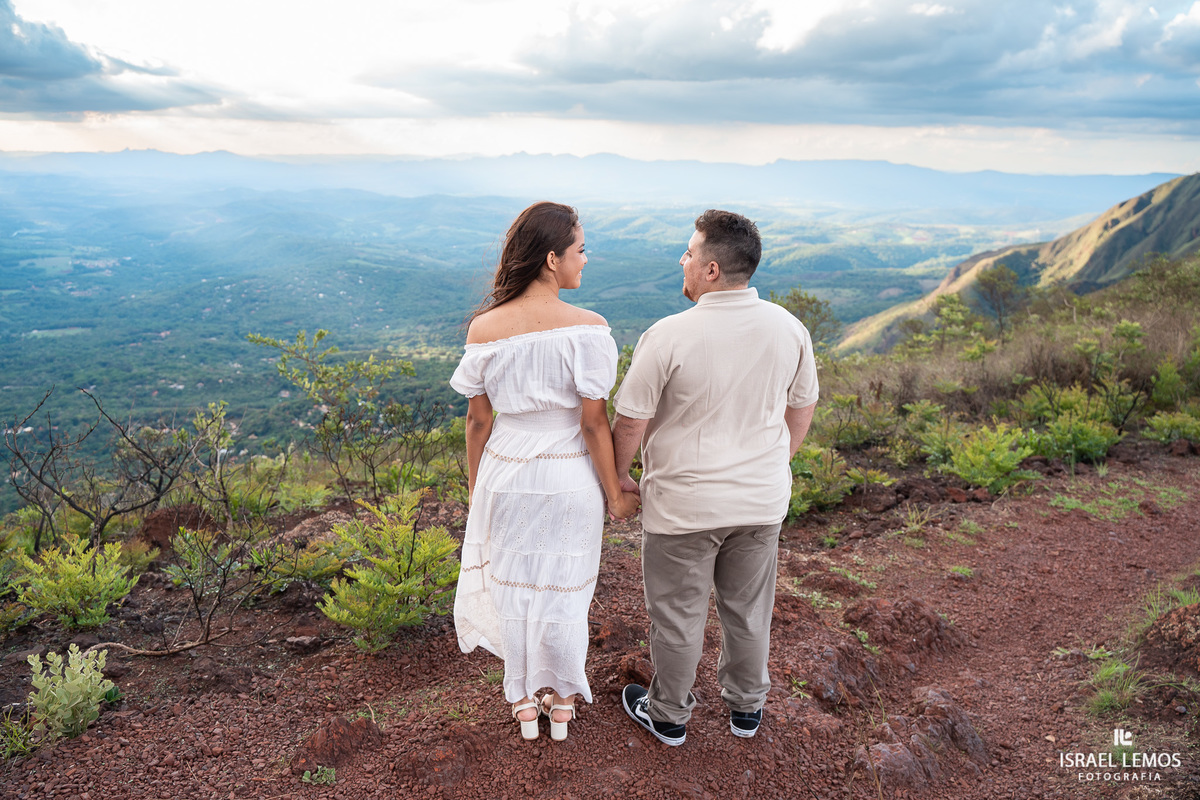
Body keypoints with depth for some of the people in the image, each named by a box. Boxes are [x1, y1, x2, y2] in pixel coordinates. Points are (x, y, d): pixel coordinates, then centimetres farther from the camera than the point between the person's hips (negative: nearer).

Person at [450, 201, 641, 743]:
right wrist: (615, 493, -4)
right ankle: (563, 701, 38)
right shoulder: (588, 328, -19)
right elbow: (594, 421, -16)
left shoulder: (485, 328, -11)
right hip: (571, 479, -1)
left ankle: (524, 703, 38)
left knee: (513, 586, 20)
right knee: (565, 588, 19)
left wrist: (474, 485, 11)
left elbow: (477, 419, -4)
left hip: (507, 475, 2)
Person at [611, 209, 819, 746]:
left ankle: (668, 716, 34)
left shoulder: (668, 336, -21)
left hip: (684, 505, -4)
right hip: (762, 500, 5)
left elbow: (630, 423, -14)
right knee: (748, 610, 22)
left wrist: (617, 477, 4)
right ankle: (746, 707, 42)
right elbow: (802, 410, 7)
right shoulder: (788, 328, -6)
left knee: (678, 615, 14)